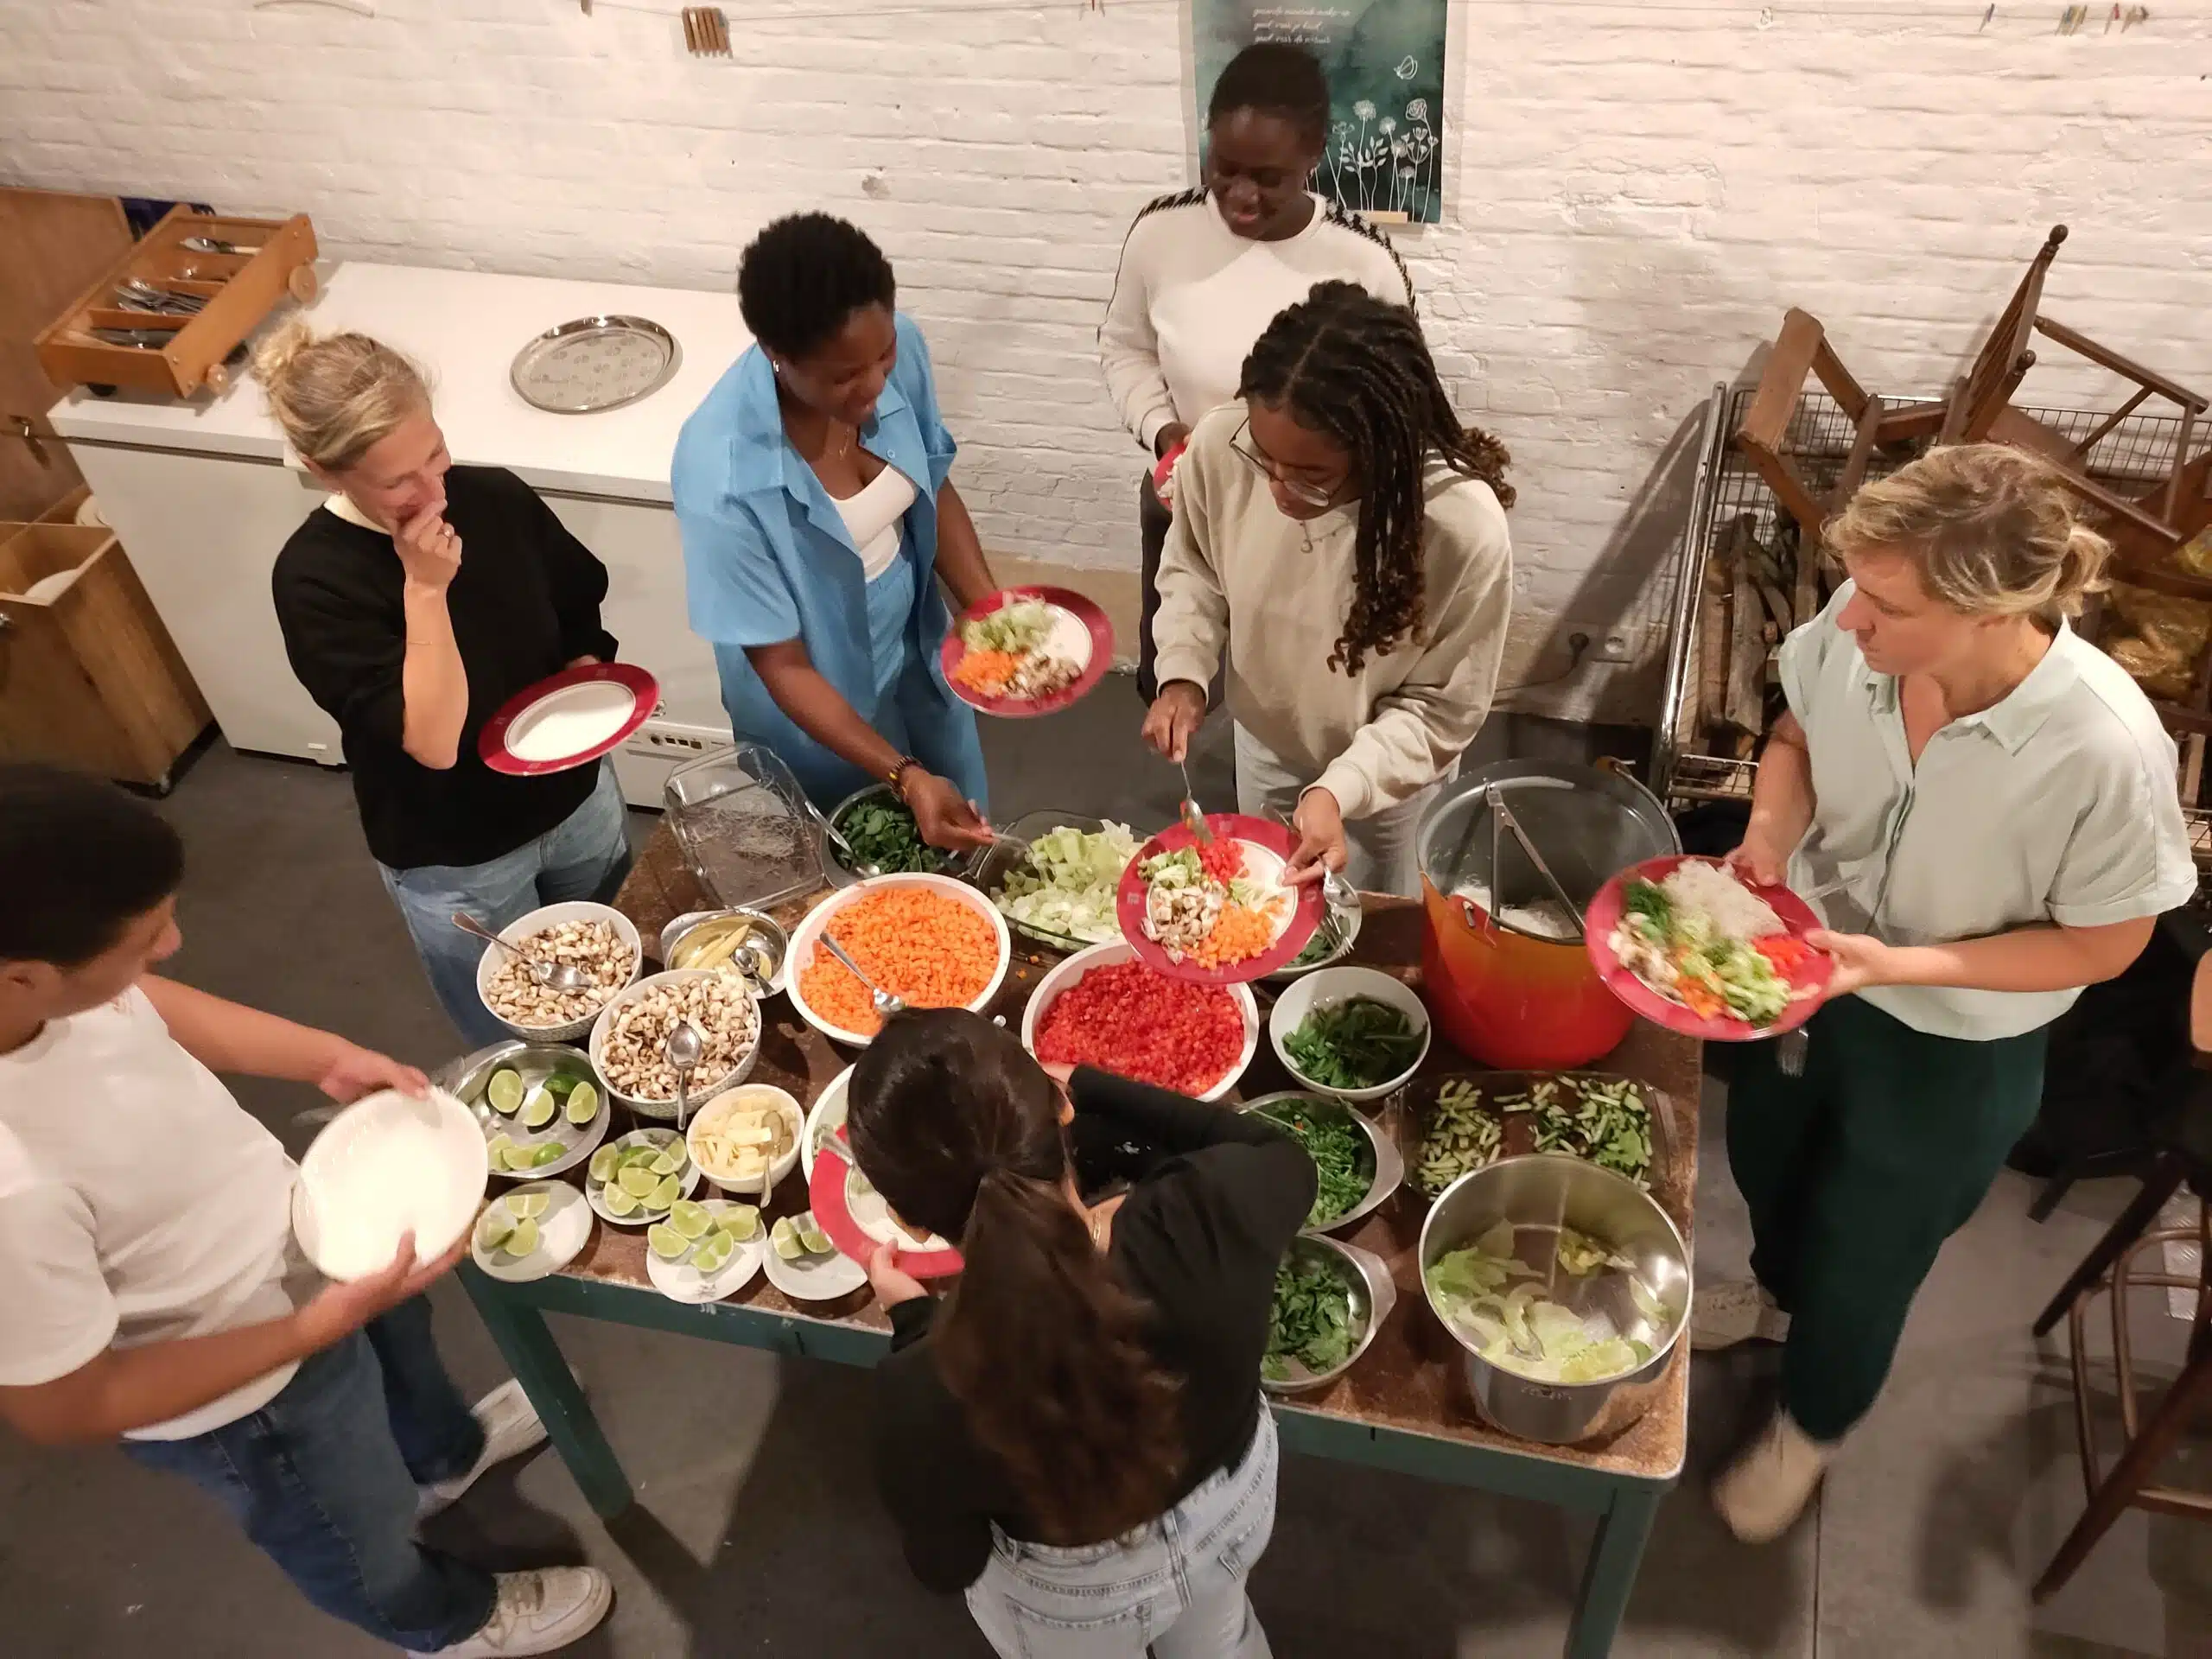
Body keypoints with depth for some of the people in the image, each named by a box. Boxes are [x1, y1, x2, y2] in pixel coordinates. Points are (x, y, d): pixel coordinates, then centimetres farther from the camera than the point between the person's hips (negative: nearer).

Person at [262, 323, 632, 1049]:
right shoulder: (314, 579, -25)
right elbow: (433, 741, -32)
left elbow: (580, 605, 7)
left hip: (577, 798, 4)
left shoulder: (493, 497, -13)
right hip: (456, 864, -4)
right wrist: (423, 589, -36)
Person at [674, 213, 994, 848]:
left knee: (963, 838, 28)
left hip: (918, 652, 5)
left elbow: (933, 491, -3)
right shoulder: (722, 475, -36)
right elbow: (782, 665, -26)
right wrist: (903, 776, -35)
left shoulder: (898, 350, -22)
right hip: (820, 704, -5)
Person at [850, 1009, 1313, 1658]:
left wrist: (912, 1325, -12)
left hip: (1072, 1603, -1)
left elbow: (946, 1564, -17)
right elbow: (1281, 1156, -11)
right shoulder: (1210, 1214, -39)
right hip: (1232, 1499, 1)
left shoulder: (928, 1400, -41)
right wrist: (1088, 1088, -8)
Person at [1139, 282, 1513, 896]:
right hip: (1264, 740, 3)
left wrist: (1340, 790, -34)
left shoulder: (1465, 529, -38)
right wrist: (1184, 673, -23)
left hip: (1389, 773, -3)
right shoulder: (1219, 445, -30)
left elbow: (1442, 709, -23)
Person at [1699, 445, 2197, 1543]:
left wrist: (1899, 966, -29)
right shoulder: (1855, 630, -27)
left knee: (1863, 1255, 21)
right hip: (1803, 966, 4)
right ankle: (1779, 1291, 68)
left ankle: (1811, 1422, 55)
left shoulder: (2105, 751, -35)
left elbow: (2104, 945, -19)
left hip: (1949, 1052, -4)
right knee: (1766, 1159, 31)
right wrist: (1767, 838, -23)